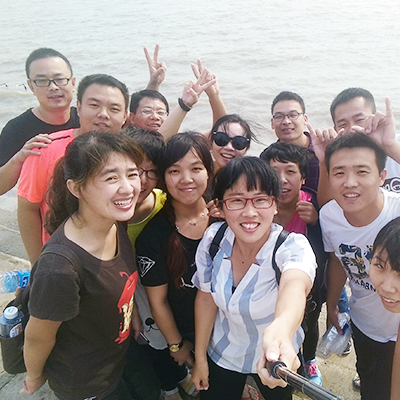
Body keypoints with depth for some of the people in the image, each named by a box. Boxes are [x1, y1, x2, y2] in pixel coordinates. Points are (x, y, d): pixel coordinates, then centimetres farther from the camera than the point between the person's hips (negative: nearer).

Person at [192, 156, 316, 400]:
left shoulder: (294, 247, -30)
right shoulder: (213, 238, -20)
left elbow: (294, 287, -53)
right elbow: (206, 298, -6)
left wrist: (280, 330, -74)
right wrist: (200, 358, 0)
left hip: (275, 357, -1)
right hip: (222, 355, 2)